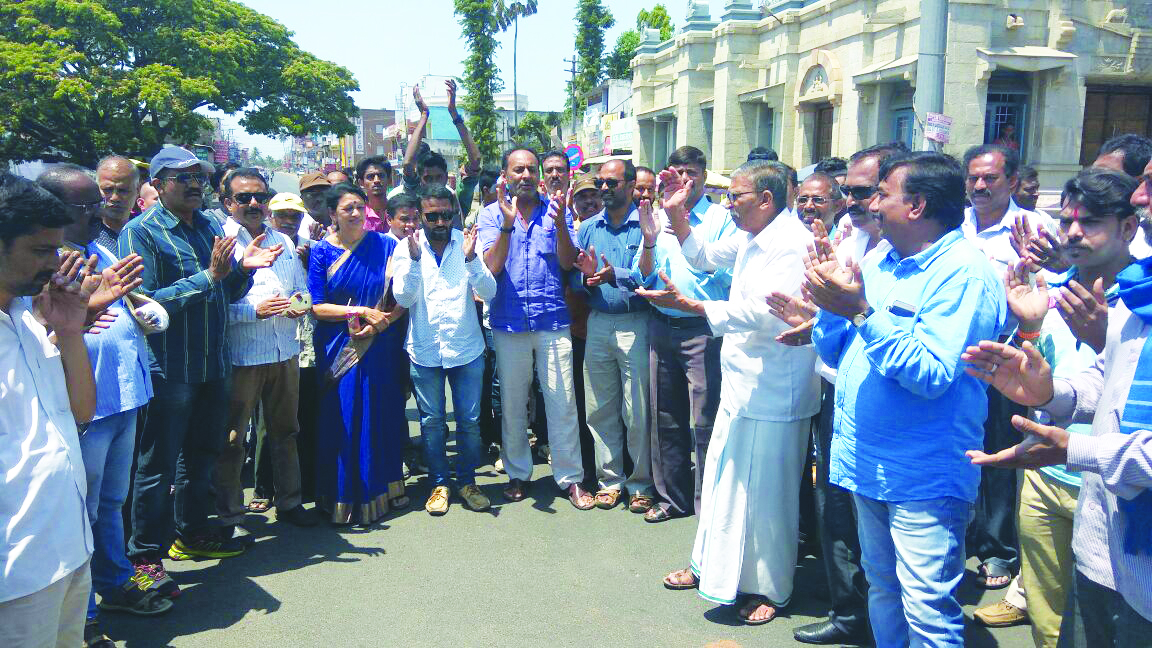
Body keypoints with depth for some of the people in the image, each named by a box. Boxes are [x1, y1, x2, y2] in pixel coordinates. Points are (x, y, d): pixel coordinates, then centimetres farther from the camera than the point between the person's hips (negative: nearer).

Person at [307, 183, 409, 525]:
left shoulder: (385, 246, 3)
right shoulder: (322, 251, 1)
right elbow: (317, 306, -4)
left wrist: (384, 320, -15)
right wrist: (362, 311, -13)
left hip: (381, 347, 1)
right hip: (339, 351, -1)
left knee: (383, 418, 6)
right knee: (344, 423, 2)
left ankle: (384, 488, 23)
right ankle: (347, 496, 16)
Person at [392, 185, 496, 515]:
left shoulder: (467, 243, -3)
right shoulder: (406, 247, -2)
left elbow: (489, 292, -10)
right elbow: (403, 298, -10)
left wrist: (471, 258, -26)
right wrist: (415, 259, -24)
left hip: (466, 348, 0)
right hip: (424, 350, 0)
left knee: (470, 420, 7)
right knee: (431, 421, 9)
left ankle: (467, 481, 25)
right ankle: (440, 483, 25)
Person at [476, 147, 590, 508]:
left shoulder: (556, 210, 5)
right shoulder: (491, 214, 4)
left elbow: (567, 263, -5)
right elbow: (491, 267, -8)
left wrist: (559, 225, -21)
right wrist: (507, 224, -20)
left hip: (553, 320, 0)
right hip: (509, 321, 1)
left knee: (562, 402, -1)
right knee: (512, 403, 10)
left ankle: (570, 478, 11)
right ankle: (518, 474, 25)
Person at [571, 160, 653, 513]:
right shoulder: (587, 227, 12)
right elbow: (574, 281, 11)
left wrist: (615, 276, -26)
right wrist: (587, 278, -11)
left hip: (635, 322, -4)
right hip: (597, 323, 4)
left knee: (637, 412, 1)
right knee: (600, 410, 9)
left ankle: (640, 484, 16)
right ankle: (610, 480, 23)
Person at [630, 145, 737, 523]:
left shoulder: (720, 218, -1)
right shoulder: (658, 217, 12)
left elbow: (728, 275, -13)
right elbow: (643, 278, 7)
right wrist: (648, 241, -9)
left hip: (703, 329, -5)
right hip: (662, 327, 5)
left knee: (705, 421, -3)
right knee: (665, 418, 13)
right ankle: (672, 496, 27)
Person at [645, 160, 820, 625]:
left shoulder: (791, 243, -19)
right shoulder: (750, 238, 10)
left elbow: (763, 311, -29)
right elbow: (705, 256, 27)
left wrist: (689, 305, -29)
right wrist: (677, 214, 13)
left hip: (772, 392, -9)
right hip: (740, 384, 9)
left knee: (765, 491, 3)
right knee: (723, 478, 20)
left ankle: (770, 589, 21)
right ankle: (709, 565, 36)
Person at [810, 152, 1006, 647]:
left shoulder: (963, 272, -15)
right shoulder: (881, 263, 10)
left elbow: (931, 375, -25)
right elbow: (835, 355, 10)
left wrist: (862, 312, -25)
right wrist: (830, 301, -7)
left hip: (923, 478, -8)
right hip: (867, 462, 8)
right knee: (882, 590, 21)